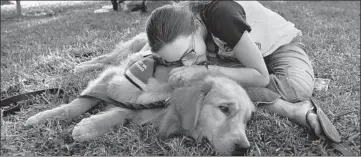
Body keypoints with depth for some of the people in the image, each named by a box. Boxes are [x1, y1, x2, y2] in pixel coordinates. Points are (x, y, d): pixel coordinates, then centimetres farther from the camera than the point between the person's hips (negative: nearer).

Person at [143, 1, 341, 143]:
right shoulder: (179, 35, -19)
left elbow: (261, 77, -32)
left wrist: (205, 70, -36)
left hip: (280, 45, -6)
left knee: (298, 87, -38)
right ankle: (294, 110, -15)